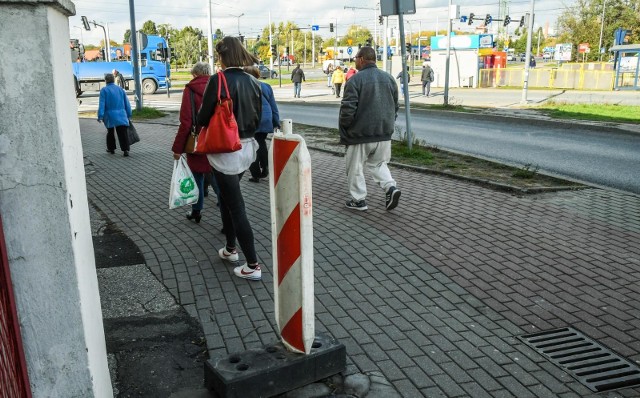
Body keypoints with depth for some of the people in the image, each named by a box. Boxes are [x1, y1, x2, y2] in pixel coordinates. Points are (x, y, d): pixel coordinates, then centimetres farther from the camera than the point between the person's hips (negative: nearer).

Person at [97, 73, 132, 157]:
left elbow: (101, 104, -9)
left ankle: (111, 148, 25)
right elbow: (127, 103, 11)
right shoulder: (120, 89, 10)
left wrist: (100, 116, -11)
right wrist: (128, 115, 17)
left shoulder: (104, 90, -2)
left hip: (110, 116, -2)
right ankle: (125, 150, -14)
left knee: (110, 132, 16)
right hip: (121, 115, 2)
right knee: (123, 133, -3)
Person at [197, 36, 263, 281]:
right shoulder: (253, 82, 5)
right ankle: (230, 249, 35)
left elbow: (203, 117, -11)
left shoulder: (218, 81, -15)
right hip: (247, 147, 7)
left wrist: (201, 124, 11)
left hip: (226, 151, -7)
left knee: (236, 207, -1)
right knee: (227, 197, 24)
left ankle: (253, 266, 1)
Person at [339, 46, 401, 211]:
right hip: (384, 133, 6)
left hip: (360, 133, -6)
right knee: (378, 163, 21)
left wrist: (343, 126, 1)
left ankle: (359, 199, 14)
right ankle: (390, 187, 1)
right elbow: (396, 106, 14)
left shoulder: (356, 79, -13)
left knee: (355, 167, 9)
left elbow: (348, 109, -17)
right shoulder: (388, 78, 8)